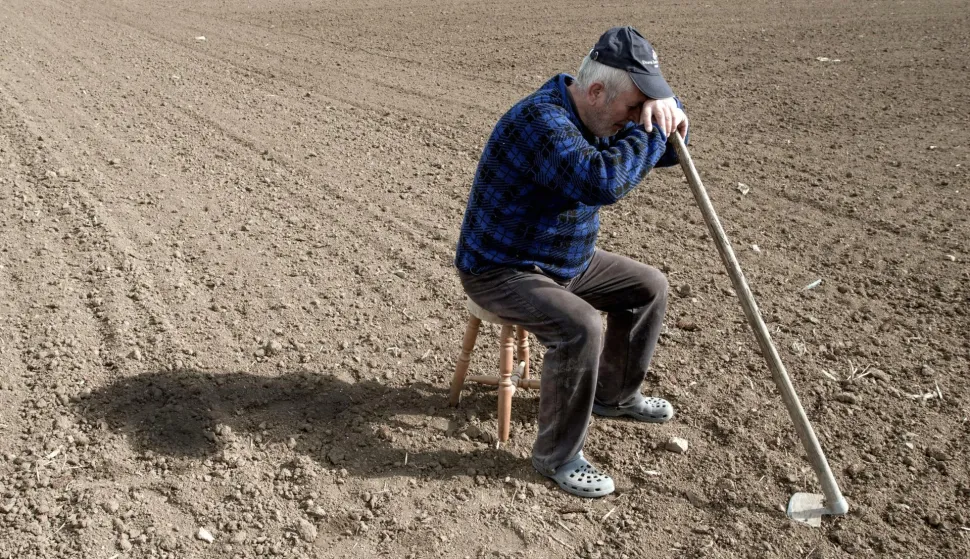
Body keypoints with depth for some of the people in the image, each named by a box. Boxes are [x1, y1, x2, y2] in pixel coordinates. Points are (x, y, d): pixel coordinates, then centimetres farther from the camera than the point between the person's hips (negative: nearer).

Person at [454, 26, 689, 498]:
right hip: (500, 272, -9)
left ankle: (614, 394, 28)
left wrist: (664, 108, -14)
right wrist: (648, 127, -30)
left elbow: (665, 152, 8)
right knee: (580, 328, -31)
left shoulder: (599, 117, 1)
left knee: (649, 287, 11)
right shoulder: (541, 119, -29)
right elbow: (601, 181, -44)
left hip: (568, 262, 9)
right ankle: (556, 456, -11)